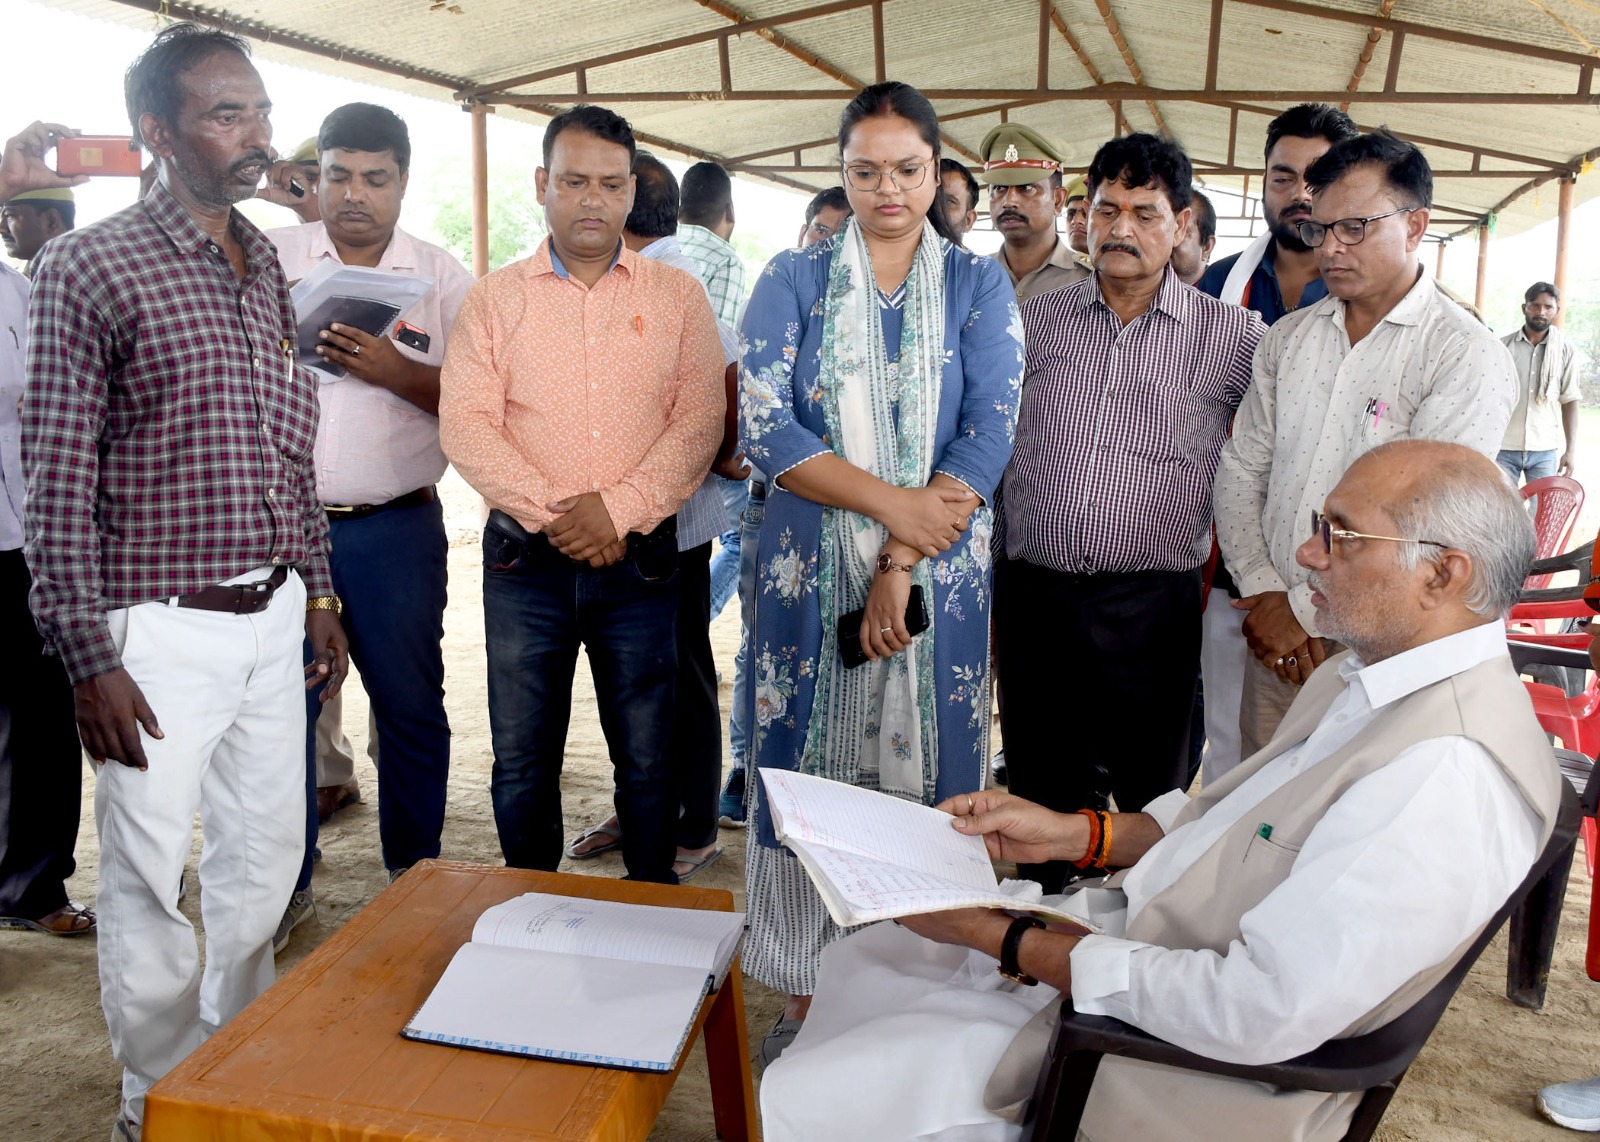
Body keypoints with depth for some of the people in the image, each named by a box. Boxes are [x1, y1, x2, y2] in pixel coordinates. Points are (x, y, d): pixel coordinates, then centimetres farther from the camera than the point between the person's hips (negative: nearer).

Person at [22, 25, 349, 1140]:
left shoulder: (267, 268, 11)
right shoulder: (90, 266, -8)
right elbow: (56, 477, -10)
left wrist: (317, 592, 14)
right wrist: (90, 659, -14)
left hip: (272, 618, 6)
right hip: (161, 629, -6)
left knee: (266, 857, 16)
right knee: (148, 877, 6)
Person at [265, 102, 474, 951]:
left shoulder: (442, 277, 5)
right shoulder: (268, 259, 7)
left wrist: (398, 372, -16)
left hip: (396, 530, 0)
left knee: (411, 706, 7)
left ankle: (414, 876, 25)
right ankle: (286, 887, 25)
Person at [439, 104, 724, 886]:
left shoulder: (678, 297, 6)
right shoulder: (494, 299, 6)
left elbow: (699, 419, -3)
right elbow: (465, 423, -3)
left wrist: (618, 510, -15)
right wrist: (551, 515, -14)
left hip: (639, 561, 0)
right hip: (524, 563, 1)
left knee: (647, 756, 8)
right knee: (521, 756, 9)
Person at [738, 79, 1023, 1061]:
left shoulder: (979, 286, 5)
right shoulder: (795, 280, 6)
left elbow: (990, 435, -6)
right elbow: (765, 426, -6)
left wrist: (902, 566, -15)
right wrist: (890, 501, -16)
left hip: (938, 572, 0)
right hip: (811, 567, 0)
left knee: (927, 769, 5)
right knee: (807, 770, 4)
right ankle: (804, 992, 18)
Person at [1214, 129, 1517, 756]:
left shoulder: (1467, 356, -10)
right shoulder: (1288, 338, 9)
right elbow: (1241, 465, 8)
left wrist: (1305, 610, -13)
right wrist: (1263, 589, -4)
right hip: (1273, 638, 5)